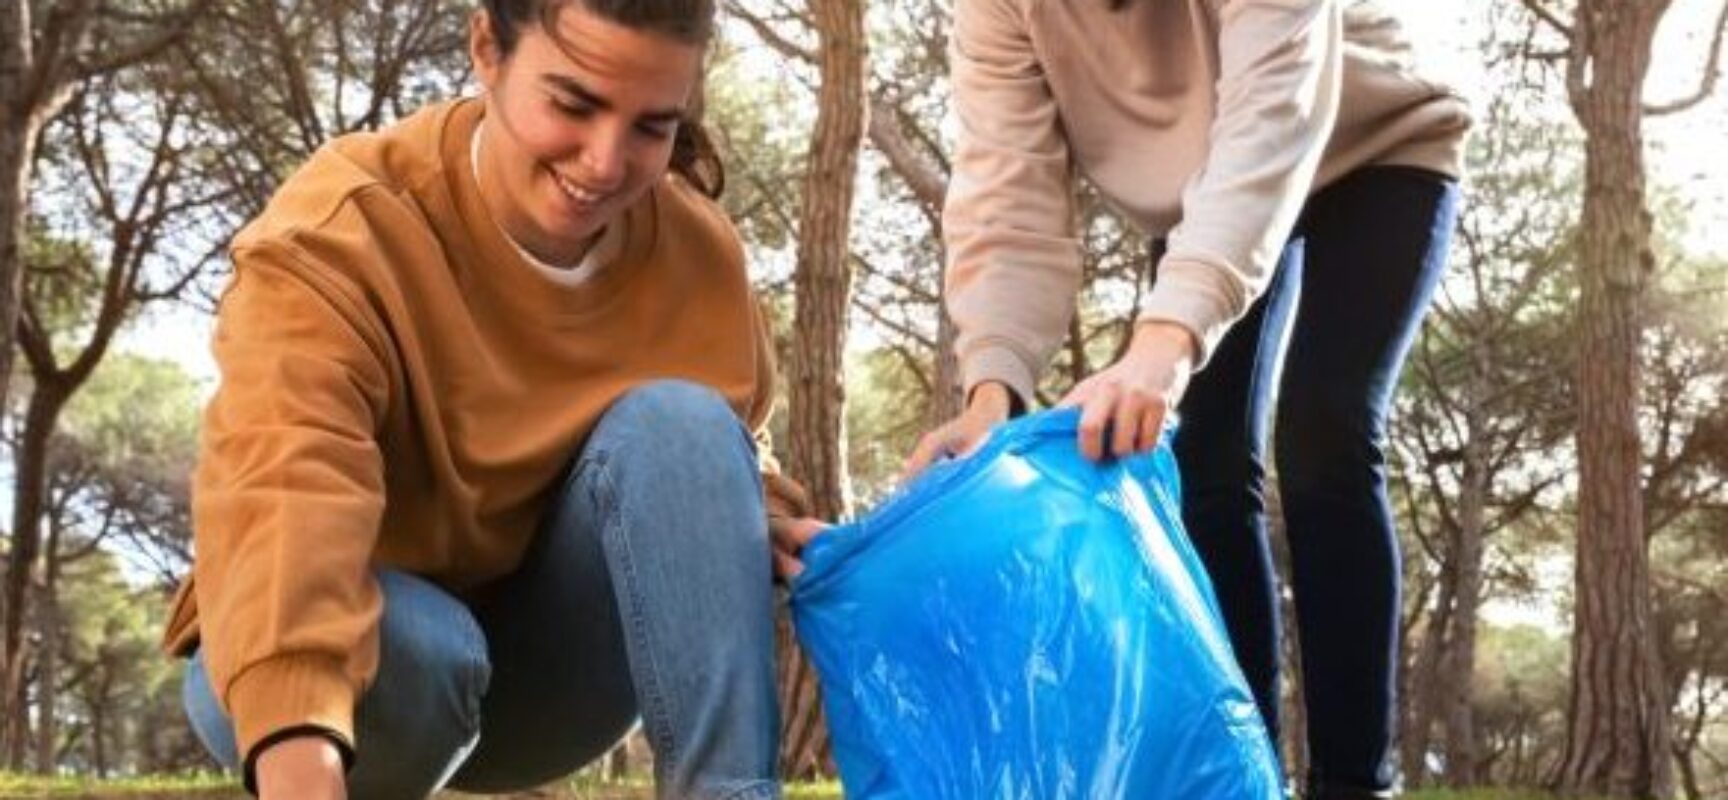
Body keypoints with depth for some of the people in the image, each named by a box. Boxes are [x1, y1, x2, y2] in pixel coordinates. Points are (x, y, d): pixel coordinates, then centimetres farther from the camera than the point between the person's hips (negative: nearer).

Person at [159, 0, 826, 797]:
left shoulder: (697, 252, -7)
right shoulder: (341, 233, -23)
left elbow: (717, 467, 7)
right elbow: (283, 487, -41)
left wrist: (766, 526, -20)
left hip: (550, 659, 4)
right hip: (345, 658, -3)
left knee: (678, 424, -23)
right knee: (398, 642, -39)